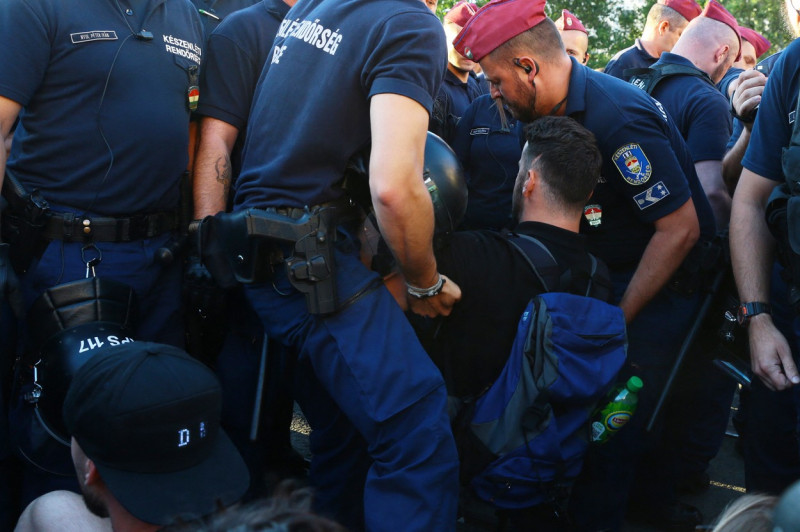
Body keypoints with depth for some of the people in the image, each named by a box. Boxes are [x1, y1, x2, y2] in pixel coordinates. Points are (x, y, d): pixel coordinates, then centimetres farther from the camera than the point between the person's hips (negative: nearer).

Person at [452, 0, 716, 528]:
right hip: (611, 275, 8)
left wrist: (618, 320, -20)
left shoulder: (617, 119, -28)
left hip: (661, 282, -8)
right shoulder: (563, 107, 0)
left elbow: (681, 228, -25)